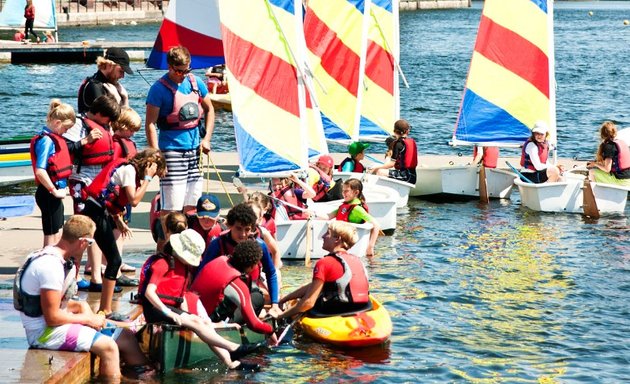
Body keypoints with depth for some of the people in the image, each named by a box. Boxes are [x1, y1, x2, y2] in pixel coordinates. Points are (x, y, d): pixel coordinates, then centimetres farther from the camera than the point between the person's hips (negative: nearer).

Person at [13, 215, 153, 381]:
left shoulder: (60, 259, 6)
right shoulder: (50, 266, -25)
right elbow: (52, 318, -24)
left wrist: (80, 307, -5)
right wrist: (88, 319, -13)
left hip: (54, 323, 10)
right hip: (44, 332, -10)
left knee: (126, 336, 7)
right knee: (108, 346, -22)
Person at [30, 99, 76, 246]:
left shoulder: (53, 138, 9)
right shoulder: (47, 141, -18)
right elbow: (40, 171, -26)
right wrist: (54, 191, -19)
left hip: (55, 193, 9)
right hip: (48, 195, -9)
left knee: (57, 236, 17)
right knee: (51, 238, -2)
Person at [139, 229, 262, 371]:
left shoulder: (185, 267, 17)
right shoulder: (163, 263, -11)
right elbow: (149, 292, -21)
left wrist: (187, 315, 4)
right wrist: (168, 313, -29)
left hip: (172, 308, 9)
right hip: (155, 310, -9)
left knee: (206, 322, -7)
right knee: (196, 321, -23)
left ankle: (231, 363, -16)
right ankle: (233, 349, -27)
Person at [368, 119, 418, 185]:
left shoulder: (398, 143, -11)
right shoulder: (412, 141, 13)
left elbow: (391, 164, -13)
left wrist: (376, 168, -5)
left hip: (405, 176, -9)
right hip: (413, 176, 9)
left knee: (379, 172, -10)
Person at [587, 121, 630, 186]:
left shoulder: (609, 146, -15)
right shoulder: (622, 142, 9)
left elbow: (607, 169, -15)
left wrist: (595, 164, 2)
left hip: (620, 180, -8)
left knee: (592, 172, 3)